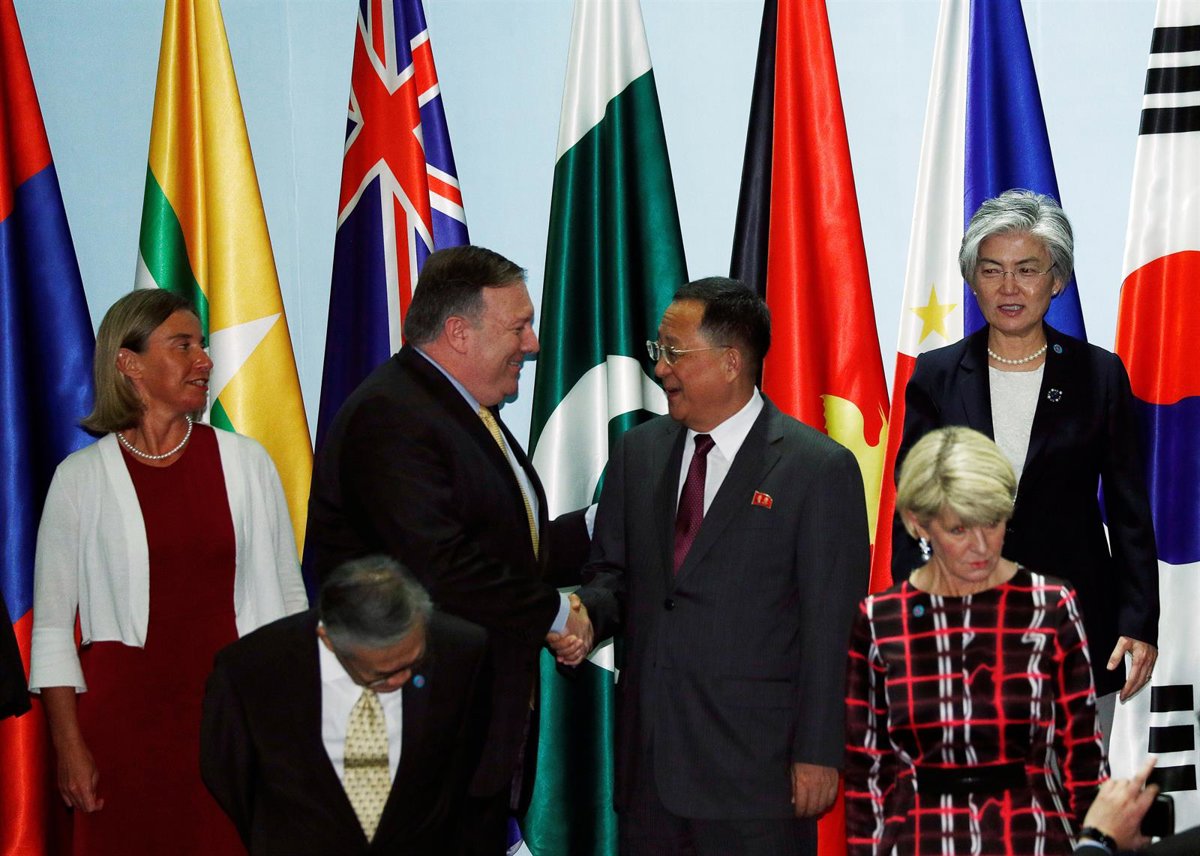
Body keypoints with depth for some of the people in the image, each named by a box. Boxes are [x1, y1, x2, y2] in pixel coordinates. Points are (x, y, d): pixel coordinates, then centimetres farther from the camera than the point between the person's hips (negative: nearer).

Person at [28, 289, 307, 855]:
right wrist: (69, 746, -5)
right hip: (124, 713, -1)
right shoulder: (81, 477, 0)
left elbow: (286, 597, 10)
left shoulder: (246, 462, 5)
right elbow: (52, 624, 1)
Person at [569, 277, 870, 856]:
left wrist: (818, 753, -10)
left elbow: (831, 627, -8)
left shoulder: (819, 468, -7)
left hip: (755, 764, -5)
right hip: (648, 760, 5)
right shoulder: (638, 452, 11)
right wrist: (584, 613, -6)